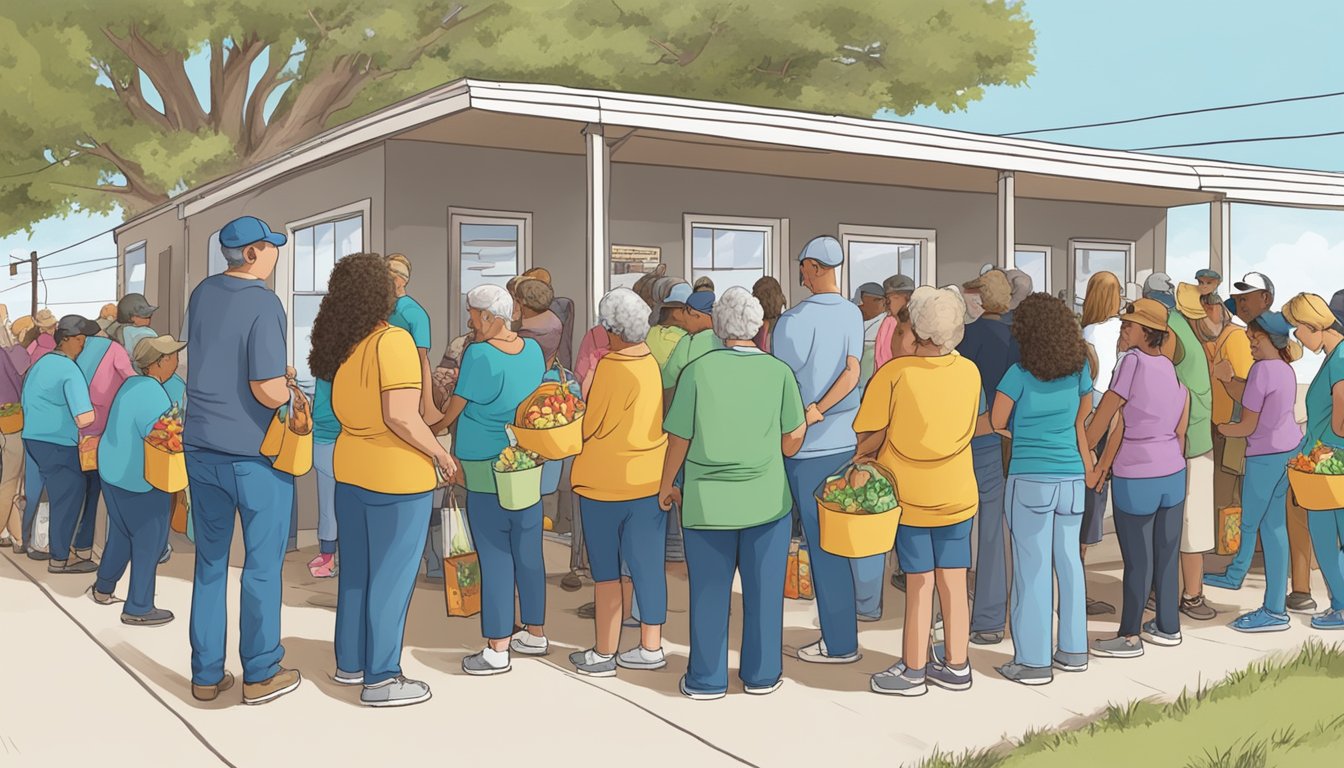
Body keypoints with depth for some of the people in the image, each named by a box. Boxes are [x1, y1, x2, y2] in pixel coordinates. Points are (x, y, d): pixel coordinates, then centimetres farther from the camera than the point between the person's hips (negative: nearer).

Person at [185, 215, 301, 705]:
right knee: (263, 564, 6)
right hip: (254, 452, -6)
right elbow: (268, 391, -22)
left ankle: (206, 674, 20)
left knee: (209, 560, 13)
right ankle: (260, 674, 15)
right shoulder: (263, 304, -17)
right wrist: (289, 388, -1)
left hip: (201, 447, 6)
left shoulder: (202, 294, 5)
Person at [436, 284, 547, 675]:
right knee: (529, 552, 14)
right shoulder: (533, 349, 3)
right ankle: (535, 634, 26)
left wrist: (429, 431, 9)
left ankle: (497, 650, 4)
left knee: (495, 557, -2)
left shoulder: (479, 355, -16)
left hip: (488, 472, -6)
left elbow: (451, 412, -9)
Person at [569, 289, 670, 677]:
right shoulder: (655, 362, 0)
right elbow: (662, 419, 8)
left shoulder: (611, 367, -17)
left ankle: (604, 653, 13)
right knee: (647, 565, 11)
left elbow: (591, 427, -10)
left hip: (606, 481, -6)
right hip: (651, 480, 6)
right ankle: (651, 646, 19)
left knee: (605, 570, 6)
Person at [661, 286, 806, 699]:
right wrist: (808, 418, 18)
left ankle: (707, 679, 21)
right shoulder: (779, 372, -6)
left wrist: (667, 486, 11)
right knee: (763, 590, 13)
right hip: (766, 499, 1)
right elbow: (791, 444, -3)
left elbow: (679, 440, -4)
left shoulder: (698, 370, -8)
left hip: (708, 501, 0)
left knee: (709, 592, 11)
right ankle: (761, 674, 24)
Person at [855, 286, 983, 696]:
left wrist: (859, 459, 5)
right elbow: (974, 426, 7)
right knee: (954, 581, 10)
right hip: (957, 492, 3)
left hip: (908, 492, -3)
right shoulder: (970, 372, -4)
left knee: (919, 582, 5)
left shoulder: (894, 373, -16)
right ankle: (956, 665, 21)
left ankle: (913, 669, 15)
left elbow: (872, 435, -14)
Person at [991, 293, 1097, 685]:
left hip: (1031, 479, -5)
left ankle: (1034, 660, 6)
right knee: (1068, 562, 14)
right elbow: (1081, 423, 8)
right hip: (1071, 478, 5)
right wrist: (1088, 466, 17)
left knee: (1032, 567, 0)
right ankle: (1073, 651, 23)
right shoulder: (1079, 369, 2)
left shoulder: (1020, 374, -11)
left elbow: (997, 422, -3)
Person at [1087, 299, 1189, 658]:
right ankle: (1168, 627, 27)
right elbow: (1181, 431, 10)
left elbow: (1106, 418, -13)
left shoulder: (1133, 361, -14)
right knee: (1167, 554, 15)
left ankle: (1129, 637, 13)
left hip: (1135, 478, -7)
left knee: (1137, 560, 2)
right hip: (1173, 473, 7)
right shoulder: (1174, 372, 7)